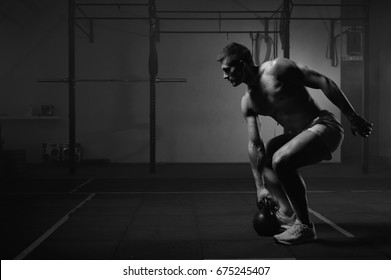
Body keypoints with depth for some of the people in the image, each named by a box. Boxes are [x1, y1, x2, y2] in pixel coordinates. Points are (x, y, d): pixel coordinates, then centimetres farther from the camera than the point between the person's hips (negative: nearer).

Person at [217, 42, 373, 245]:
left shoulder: (277, 68, -16)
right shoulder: (248, 102, 5)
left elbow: (324, 83, -15)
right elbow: (254, 144, 5)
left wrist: (353, 117, -16)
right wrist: (260, 186, 3)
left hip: (324, 127, -9)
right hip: (298, 134, 9)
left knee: (280, 161, -31)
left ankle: (304, 227, -19)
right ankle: (287, 213, 26)